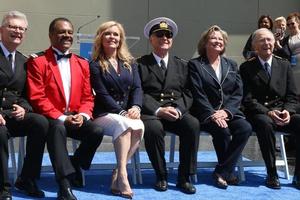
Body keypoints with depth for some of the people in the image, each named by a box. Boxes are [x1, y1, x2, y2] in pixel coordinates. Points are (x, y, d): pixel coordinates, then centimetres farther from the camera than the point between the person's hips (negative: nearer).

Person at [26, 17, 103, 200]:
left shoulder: (82, 63, 16)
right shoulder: (38, 61, 0)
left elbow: (87, 97, 12)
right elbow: (37, 97, -9)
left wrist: (82, 115, -10)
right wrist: (61, 118, -19)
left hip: (76, 118, 5)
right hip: (52, 118, -4)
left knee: (97, 131, -23)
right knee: (58, 128, -37)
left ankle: (74, 166, 4)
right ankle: (64, 185, -37)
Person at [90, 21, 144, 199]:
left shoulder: (130, 62, 17)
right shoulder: (95, 65, 3)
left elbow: (137, 88, 6)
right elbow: (102, 94, -7)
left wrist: (135, 107, -14)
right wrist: (122, 112, -19)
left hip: (128, 113, 4)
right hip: (104, 114, -3)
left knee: (139, 126, -30)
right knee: (124, 124, -35)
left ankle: (117, 175, -22)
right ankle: (123, 174, -34)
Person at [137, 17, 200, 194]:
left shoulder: (182, 65, 19)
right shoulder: (140, 64, 9)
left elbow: (187, 94, 10)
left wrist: (177, 109, -12)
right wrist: (158, 110, -18)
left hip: (177, 111, 3)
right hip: (150, 112, -2)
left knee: (193, 124, -29)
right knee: (153, 128, -36)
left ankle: (185, 177, -16)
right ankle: (161, 176, -15)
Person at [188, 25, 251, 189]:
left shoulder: (231, 65, 19)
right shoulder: (195, 65, 6)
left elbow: (238, 93, 8)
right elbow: (198, 94, -6)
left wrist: (226, 111, -10)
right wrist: (212, 114, -19)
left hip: (229, 112, 4)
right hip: (206, 114, -4)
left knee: (245, 128, -25)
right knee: (222, 130, -32)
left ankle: (222, 172, -15)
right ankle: (228, 171, -9)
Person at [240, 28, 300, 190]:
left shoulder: (284, 65, 13)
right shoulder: (246, 68, 3)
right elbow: (248, 99, -5)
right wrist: (268, 112, -20)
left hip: (282, 113, 3)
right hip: (258, 114, -3)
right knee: (265, 123, -38)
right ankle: (272, 174, -25)